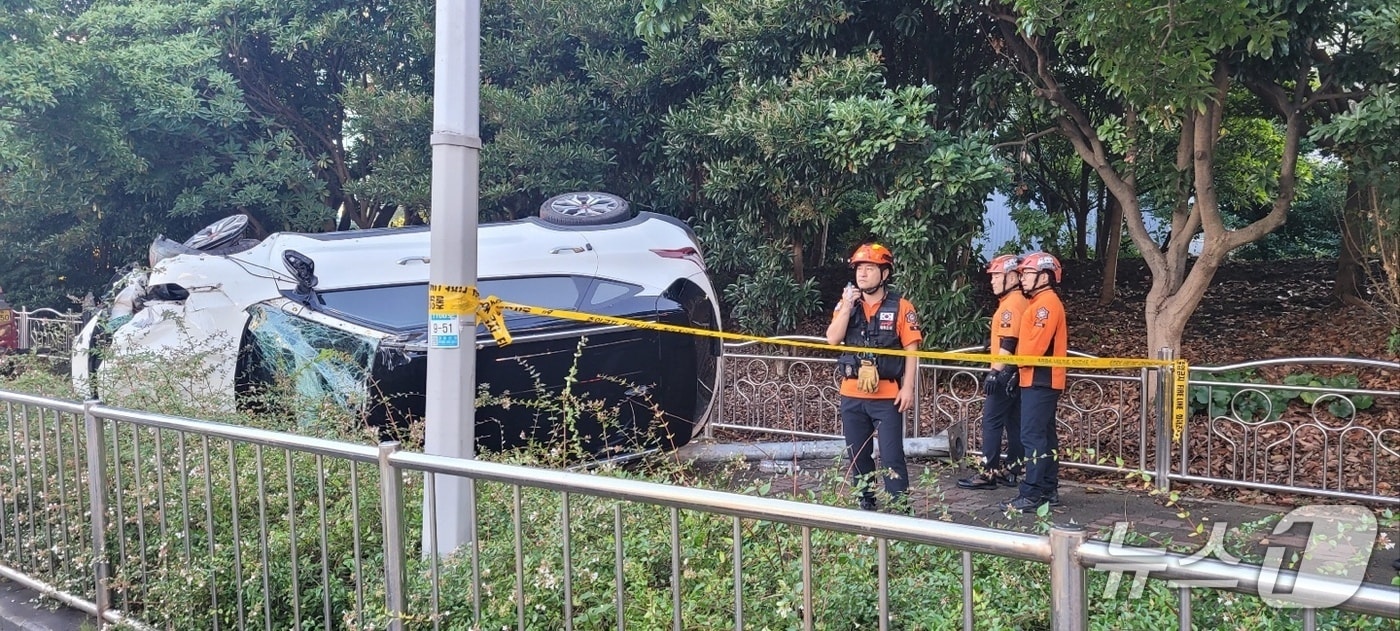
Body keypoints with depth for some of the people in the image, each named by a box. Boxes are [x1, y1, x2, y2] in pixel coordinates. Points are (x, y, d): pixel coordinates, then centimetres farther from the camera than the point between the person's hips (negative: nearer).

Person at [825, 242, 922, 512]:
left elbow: (911, 351, -5)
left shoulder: (900, 306, -4)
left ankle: (900, 510, 2)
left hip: (887, 396, -4)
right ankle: (864, 507, 24)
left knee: (891, 458, -3)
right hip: (852, 395, 4)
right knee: (857, 456, 12)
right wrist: (847, 306, -14)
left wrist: (908, 388, -12)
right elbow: (832, 339, -5)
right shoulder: (847, 305, 7)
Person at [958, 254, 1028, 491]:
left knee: (991, 421, -7)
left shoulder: (1011, 304, -15)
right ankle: (1010, 471, 16)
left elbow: (1008, 343, -22)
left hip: (1006, 373, -10)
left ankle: (988, 473, -6)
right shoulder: (1020, 301, 15)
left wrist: (995, 371, -23)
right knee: (1013, 423, 11)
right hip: (1016, 373, 10)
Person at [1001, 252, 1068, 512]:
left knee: (1033, 437, -12)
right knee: (1045, 435, 13)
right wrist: (1021, 368, 8)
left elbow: (1036, 345, -20)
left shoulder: (1046, 303, -14)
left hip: (1040, 380, -11)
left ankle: (1030, 495, -12)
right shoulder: (1041, 302, 19)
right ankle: (1049, 490, 20)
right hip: (1040, 380, 11)